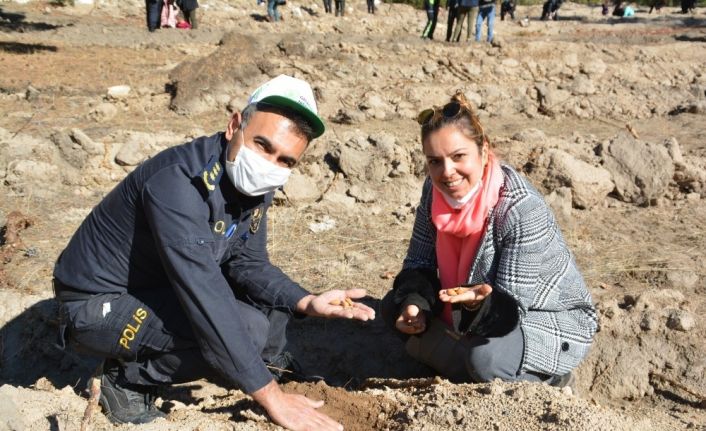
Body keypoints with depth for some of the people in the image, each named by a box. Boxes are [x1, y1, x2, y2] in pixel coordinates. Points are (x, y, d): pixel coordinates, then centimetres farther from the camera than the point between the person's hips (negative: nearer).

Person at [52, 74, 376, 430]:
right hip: (99, 306, -8)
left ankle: (271, 362, 21)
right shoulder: (179, 182, -33)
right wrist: (269, 396, -36)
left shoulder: (253, 182, -7)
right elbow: (206, 300, -38)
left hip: (160, 288, 8)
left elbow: (249, 264, 2)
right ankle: (129, 377, -7)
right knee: (245, 329, -25)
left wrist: (307, 303, -17)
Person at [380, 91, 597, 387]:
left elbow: (510, 310, -30)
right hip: (476, 315, 6)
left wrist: (480, 303, -52)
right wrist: (414, 303, -24)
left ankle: (545, 377, -2)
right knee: (395, 306, -5)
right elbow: (419, 263, -3)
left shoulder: (523, 209, -31)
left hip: (554, 324, -6)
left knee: (485, 360, -34)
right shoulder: (435, 191, -11)